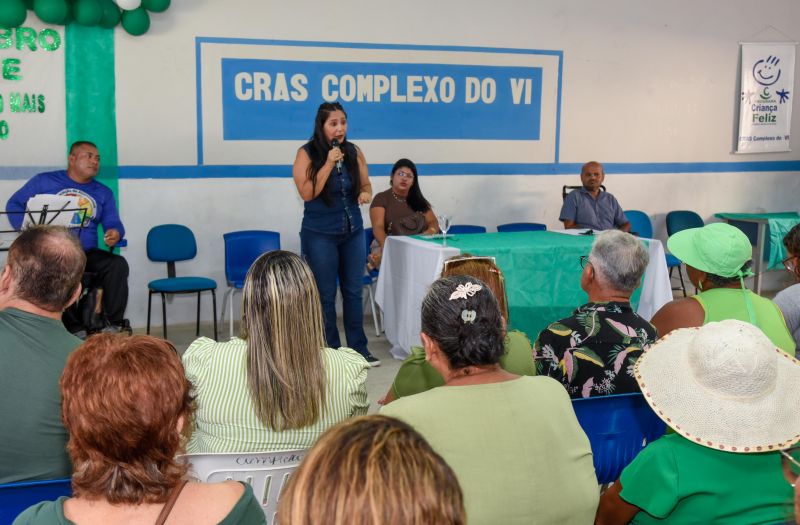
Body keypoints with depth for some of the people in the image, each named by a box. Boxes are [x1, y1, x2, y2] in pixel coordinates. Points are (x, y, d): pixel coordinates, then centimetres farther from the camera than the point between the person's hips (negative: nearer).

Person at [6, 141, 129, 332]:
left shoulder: (104, 193, 18)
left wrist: (115, 233, -15)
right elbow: (14, 205, 11)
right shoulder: (44, 181, 10)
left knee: (118, 264, -26)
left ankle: (114, 323, -16)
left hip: (86, 254, 3)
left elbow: (114, 224, 11)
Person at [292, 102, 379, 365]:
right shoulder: (307, 153, -9)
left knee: (354, 291, 9)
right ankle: (331, 351, 14)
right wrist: (329, 163, -22)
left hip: (353, 231, 4)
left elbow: (365, 184, 14)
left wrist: (366, 194, -9)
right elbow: (307, 193, -17)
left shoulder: (354, 152, 3)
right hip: (320, 235, -4)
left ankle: (358, 348, 19)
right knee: (325, 295, 3)